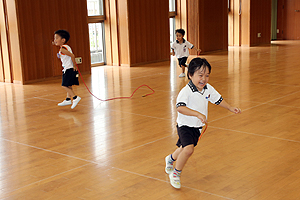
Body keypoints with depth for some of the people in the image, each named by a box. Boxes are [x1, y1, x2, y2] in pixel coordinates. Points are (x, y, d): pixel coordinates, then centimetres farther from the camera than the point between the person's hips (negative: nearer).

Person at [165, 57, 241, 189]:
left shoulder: (208, 89, -5)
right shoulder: (186, 91, -27)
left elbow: (217, 99, 13)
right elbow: (180, 108, -40)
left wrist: (230, 108, 13)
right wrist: (198, 114, -46)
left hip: (198, 127, 7)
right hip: (185, 126, -7)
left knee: (184, 148, 24)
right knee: (188, 149, -25)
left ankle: (171, 159, 57)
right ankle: (176, 173, -2)